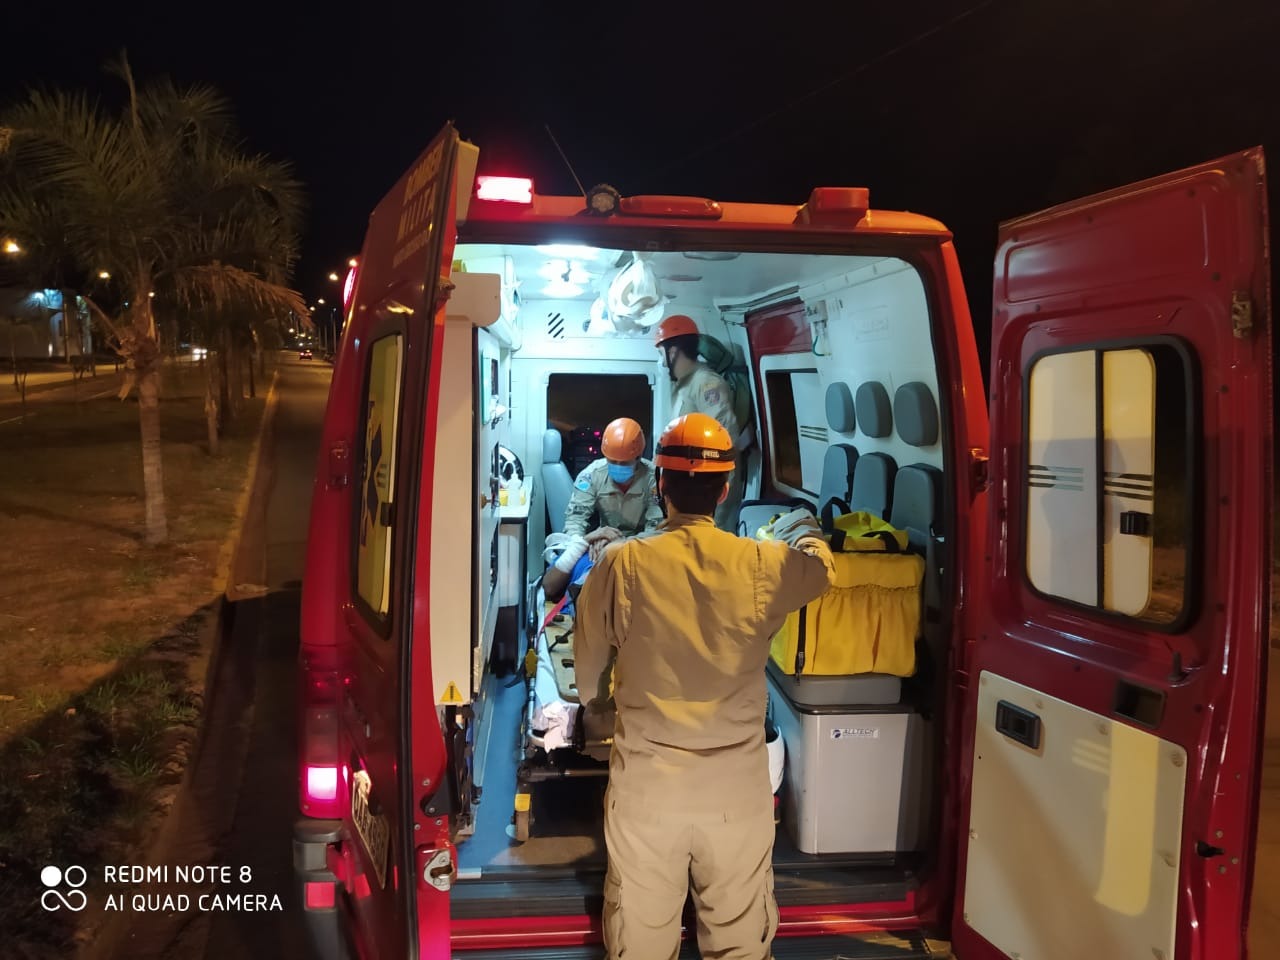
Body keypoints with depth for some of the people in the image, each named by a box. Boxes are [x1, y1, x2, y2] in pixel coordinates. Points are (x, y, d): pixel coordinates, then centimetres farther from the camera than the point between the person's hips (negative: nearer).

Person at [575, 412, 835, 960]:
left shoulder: (622, 564, -11)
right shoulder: (762, 566, -9)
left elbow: (588, 663, 4)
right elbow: (819, 566, 15)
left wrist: (596, 707, 26)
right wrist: (798, 525, 37)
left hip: (646, 782, 0)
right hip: (737, 785, 1)